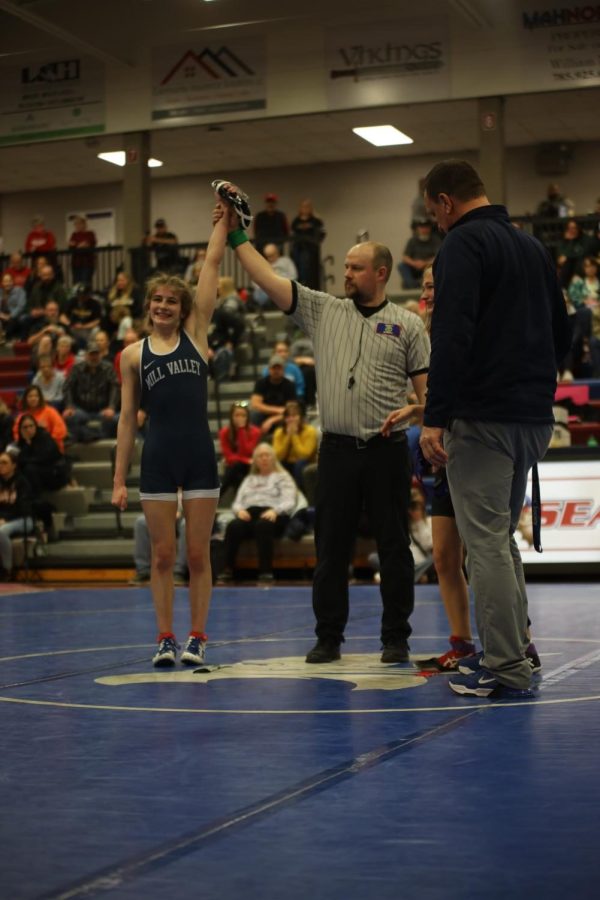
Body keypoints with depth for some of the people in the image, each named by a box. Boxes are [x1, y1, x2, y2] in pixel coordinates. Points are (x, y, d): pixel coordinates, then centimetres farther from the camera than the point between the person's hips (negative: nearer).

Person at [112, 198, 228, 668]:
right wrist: (119, 479, 3)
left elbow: (212, 264, 2)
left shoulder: (196, 333, 5)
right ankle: (166, 638, 14)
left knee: (198, 554, 3)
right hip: (158, 458, 0)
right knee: (163, 555, 4)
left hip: (199, 456, 0)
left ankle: (197, 638, 12)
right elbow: (128, 419, 6)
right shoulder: (133, 354, 6)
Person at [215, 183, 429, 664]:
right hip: (337, 448, 2)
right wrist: (236, 235, 0)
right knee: (331, 547, 6)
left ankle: (396, 638, 13)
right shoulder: (323, 311, 9)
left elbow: (426, 385, 2)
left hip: (387, 449, -2)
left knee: (395, 547, 3)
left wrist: (410, 411, -17)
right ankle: (328, 637, 15)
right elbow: (269, 280, 4)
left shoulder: (407, 323, 3)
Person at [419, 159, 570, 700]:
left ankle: (507, 670, -3)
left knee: (486, 541, -5)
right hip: (535, 418, 9)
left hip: (482, 418, -9)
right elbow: (562, 335, 22)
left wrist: (435, 418, -22)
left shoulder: (464, 243, -8)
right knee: (501, 536, 19)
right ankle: (513, 651, 23)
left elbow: (452, 334, -20)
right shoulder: (533, 246, 18)